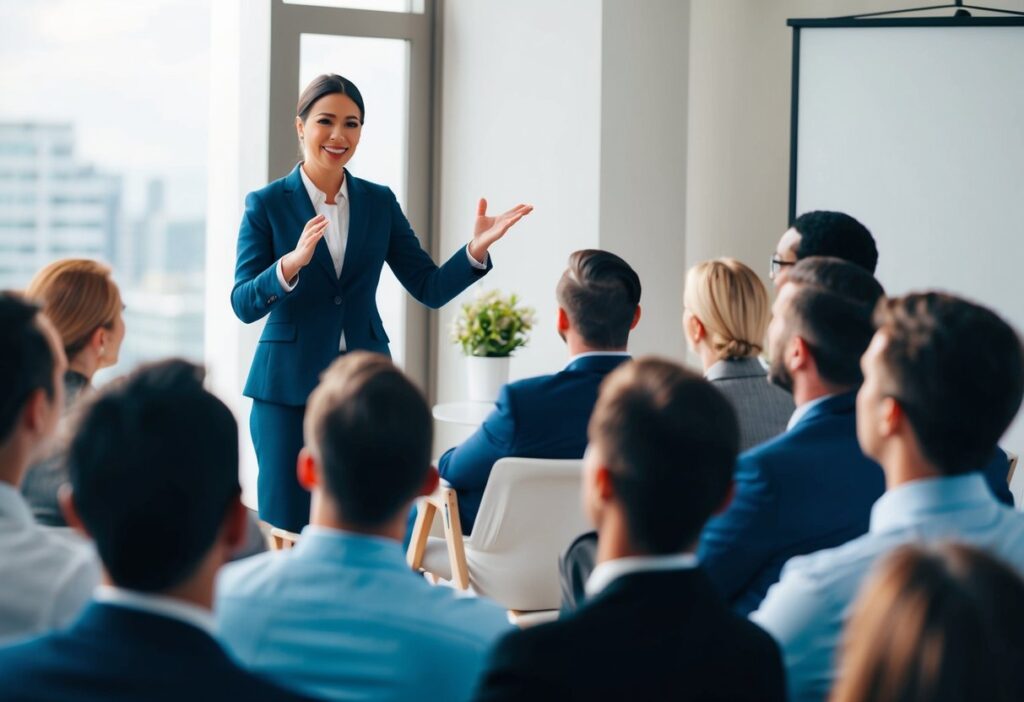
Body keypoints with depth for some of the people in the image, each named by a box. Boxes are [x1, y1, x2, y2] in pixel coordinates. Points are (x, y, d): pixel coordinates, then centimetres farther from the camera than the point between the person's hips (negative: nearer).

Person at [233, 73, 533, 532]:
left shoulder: (379, 203, 8)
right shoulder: (267, 205, -1)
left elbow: (431, 288, 4)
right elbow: (243, 305, -10)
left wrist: (476, 249, -13)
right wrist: (291, 264, -28)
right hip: (289, 387, -2)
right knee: (288, 526, 0)